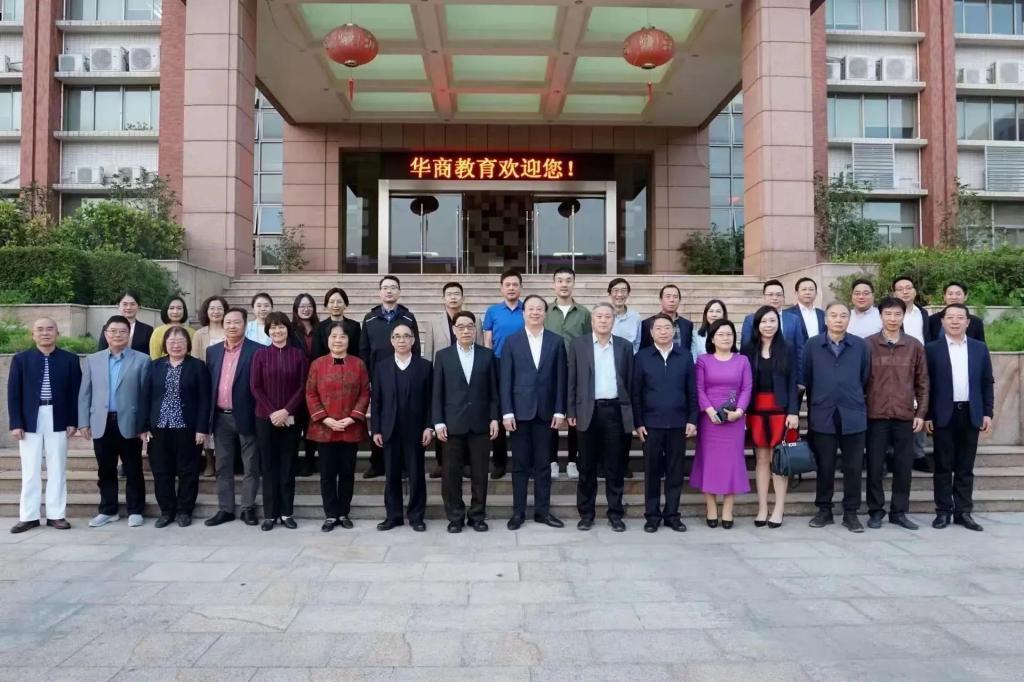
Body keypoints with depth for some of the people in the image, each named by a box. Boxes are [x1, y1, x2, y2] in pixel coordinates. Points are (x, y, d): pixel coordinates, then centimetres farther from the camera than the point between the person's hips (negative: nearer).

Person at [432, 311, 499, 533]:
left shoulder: (487, 355, 6)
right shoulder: (443, 355, 5)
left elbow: (493, 390, 5)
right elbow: (437, 392, 2)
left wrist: (494, 418, -1)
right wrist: (438, 422, -4)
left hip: (480, 423, 0)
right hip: (453, 423, 0)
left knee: (480, 473, 6)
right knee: (451, 474, 4)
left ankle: (477, 515, 18)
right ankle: (455, 517, 16)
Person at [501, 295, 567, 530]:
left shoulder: (556, 341, 4)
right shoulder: (512, 341, 2)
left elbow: (560, 379, 2)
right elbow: (505, 380, -1)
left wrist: (560, 411, -3)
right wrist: (507, 412, -8)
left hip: (546, 411, 1)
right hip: (520, 411, -1)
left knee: (543, 465, 7)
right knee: (520, 465, 6)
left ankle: (542, 510, 17)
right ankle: (518, 512, 15)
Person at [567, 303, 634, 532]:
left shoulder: (625, 346, 8)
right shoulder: (578, 344, 4)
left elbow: (629, 382, 8)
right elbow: (572, 381, 4)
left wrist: (630, 413, 4)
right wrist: (571, 411, -1)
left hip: (616, 411, 1)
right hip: (589, 411, -1)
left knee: (614, 466, 6)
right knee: (587, 467, 6)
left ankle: (615, 513, 17)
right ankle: (586, 513, 16)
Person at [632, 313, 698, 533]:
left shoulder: (685, 356, 5)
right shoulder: (641, 357, 1)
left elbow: (692, 391, 6)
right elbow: (636, 393, 0)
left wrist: (692, 420, -1)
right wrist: (638, 423, -4)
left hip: (678, 423, 1)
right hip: (651, 424, -1)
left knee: (675, 471, 7)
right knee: (652, 471, 6)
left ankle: (672, 514, 18)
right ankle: (652, 515, 16)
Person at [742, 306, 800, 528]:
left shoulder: (786, 350, 4)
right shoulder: (748, 350, 5)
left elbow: (792, 383, 1)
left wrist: (793, 412, -7)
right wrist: (742, 410, -3)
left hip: (780, 410, -1)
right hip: (756, 411, 1)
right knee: (761, 459, 5)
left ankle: (779, 509, 8)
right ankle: (762, 509, 11)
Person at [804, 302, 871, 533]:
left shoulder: (860, 345, 2)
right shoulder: (812, 345, 1)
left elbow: (865, 378, 8)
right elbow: (806, 378, 6)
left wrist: (854, 400, 11)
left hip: (853, 415, 0)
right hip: (822, 415, 0)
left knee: (853, 467, 4)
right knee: (824, 466, 7)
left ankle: (851, 512, 16)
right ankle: (824, 510, 19)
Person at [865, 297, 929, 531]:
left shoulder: (915, 346, 5)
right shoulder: (868, 344, -1)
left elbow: (922, 382, 9)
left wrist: (921, 413, 3)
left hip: (905, 415, 2)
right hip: (876, 414, -2)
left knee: (904, 465, 6)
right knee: (875, 465, 3)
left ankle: (899, 511, 19)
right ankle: (875, 511, 15)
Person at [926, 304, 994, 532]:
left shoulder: (980, 348, 8)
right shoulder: (932, 349, -1)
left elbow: (987, 383, 9)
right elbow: (926, 384, -2)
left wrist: (987, 413, 2)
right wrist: (927, 416, -6)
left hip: (971, 414, 3)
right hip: (944, 415, -2)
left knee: (966, 467, 8)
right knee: (943, 466, 3)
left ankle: (963, 512, 14)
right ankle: (943, 511, 10)